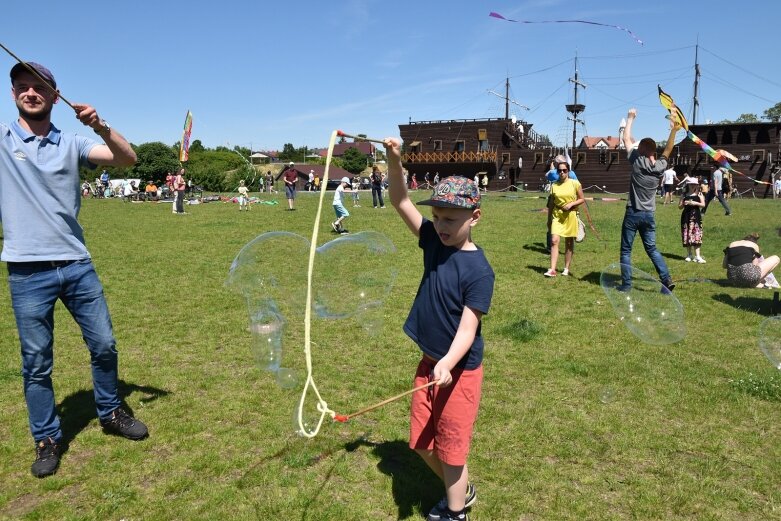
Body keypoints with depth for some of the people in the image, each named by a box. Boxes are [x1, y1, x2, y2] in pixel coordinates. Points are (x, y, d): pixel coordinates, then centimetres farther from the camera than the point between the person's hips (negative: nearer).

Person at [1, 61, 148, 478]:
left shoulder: (72, 144, 7)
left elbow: (128, 159, -3)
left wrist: (101, 126, -19)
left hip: (77, 265, 2)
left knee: (104, 345, 9)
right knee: (36, 362, 7)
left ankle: (111, 414, 31)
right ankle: (47, 440, 23)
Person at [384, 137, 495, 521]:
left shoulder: (479, 270, -21)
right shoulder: (434, 241, -3)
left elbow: (468, 326, -24)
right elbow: (401, 202, -4)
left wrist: (448, 364, -39)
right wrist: (394, 162, -19)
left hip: (460, 369, -7)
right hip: (429, 362, 7)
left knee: (450, 447, 8)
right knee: (421, 442, 19)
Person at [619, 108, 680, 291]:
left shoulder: (638, 161, -10)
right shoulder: (660, 166, 2)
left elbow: (626, 139, 0)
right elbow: (667, 150, 22)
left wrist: (630, 118, 9)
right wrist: (673, 131, 19)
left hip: (633, 214, -4)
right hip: (649, 215, 5)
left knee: (626, 251, 4)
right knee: (652, 249, 15)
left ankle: (626, 284, 4)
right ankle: (667, 279, 6)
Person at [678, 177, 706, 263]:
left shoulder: (699, 194, 3)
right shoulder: (684, 195, 5)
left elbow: (703, 204, -2)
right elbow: (680, 206, 6)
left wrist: (695, 203, -17)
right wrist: (684, 204, -13)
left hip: (696, 216, -1)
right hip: (686, 216, 1)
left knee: (696, 235, -6)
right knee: (687, 235, 4)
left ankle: (697, 256, -4)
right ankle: (689, 255, 15)